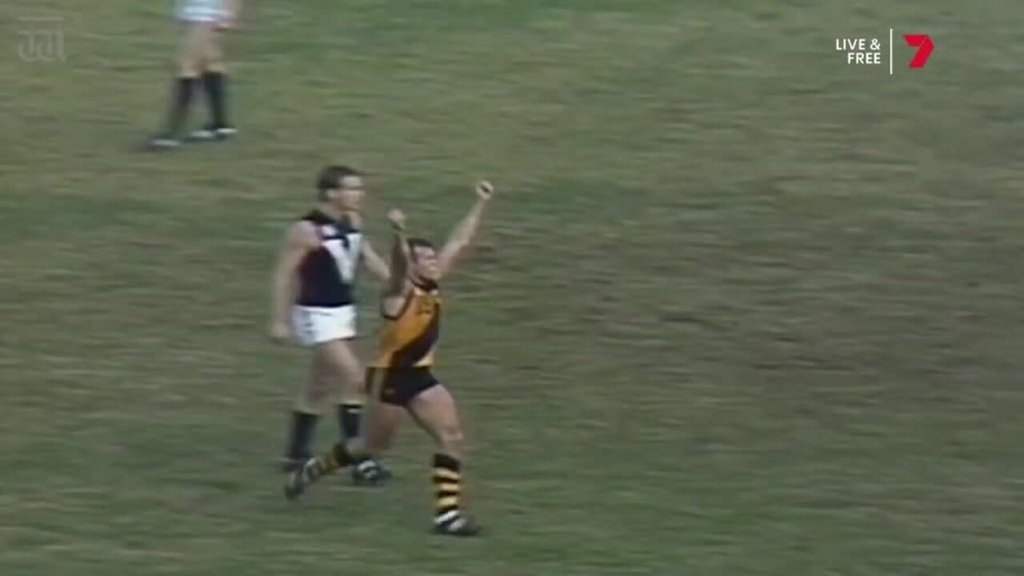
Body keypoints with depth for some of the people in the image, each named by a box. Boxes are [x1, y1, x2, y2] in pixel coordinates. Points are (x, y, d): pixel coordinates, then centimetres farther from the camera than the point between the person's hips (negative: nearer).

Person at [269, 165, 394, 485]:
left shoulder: (351, 222, 2)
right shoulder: (307, 230, -21)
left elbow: (366, 255, 15)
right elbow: (284, 274, -16)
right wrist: (279, 320, -15)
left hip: (343, 312, 9)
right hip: (318, 315, -9)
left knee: (322, 386, 16)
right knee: (355, 380, -14)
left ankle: (296, 455, 30)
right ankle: (359, 461, -10)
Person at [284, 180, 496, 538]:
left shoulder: (433, 285, 2)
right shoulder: (400, 292, -18)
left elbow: (460, 242, 7)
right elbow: (399, 264, -41)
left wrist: (480, 205, 6)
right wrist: (399, 235, -61)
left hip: (420, 375, 7)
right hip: (389, 377, -7)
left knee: (452, 438, -5)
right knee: (374, 446, 6)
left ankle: (447, 513, -5)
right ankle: (313, 470, 30)